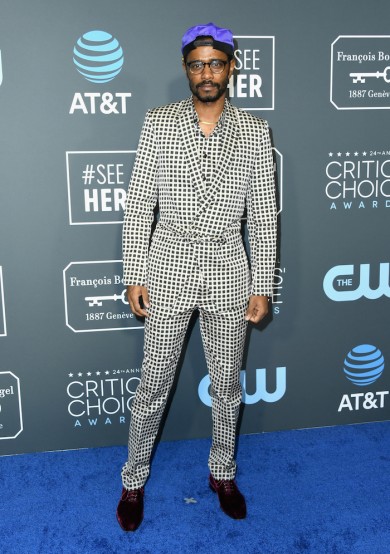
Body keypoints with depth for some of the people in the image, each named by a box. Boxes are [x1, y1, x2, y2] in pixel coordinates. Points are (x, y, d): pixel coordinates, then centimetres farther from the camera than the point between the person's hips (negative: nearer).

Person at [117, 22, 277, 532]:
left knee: (227, 383, 14)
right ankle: (134, 480, 29)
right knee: (154, 384, 8)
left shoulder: (254, 132, 0)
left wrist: (262, 285, 0)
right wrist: (134, 275, -5)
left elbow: (263, 215, 2)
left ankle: (223, 473, 37)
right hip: (169, 268, -1)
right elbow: (138, 205, -2)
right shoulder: (158, 124, -3)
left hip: (229, 271, 2)